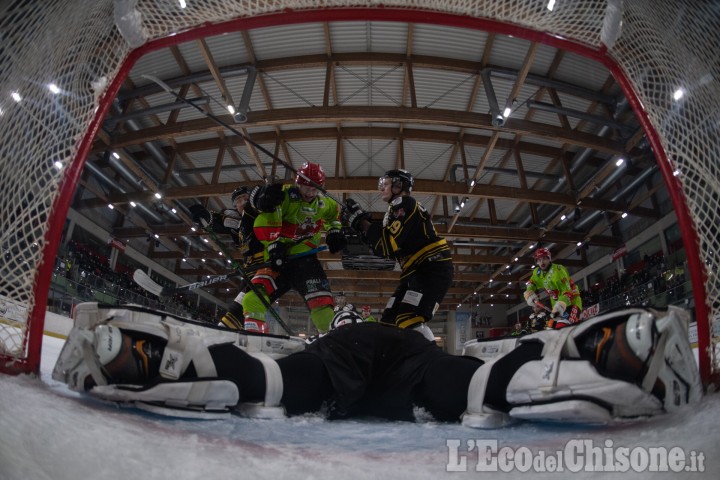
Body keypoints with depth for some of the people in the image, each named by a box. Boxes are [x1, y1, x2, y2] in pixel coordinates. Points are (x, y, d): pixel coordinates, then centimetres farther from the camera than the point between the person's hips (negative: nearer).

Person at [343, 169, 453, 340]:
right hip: (416, 271, 11)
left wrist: (362, 221, -10)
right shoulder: (397, 209, 22)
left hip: (433, 268, -10)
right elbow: (386, 249, 19)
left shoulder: (404, 203, -7)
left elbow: (389, 244, -18)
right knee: (389, 321, 8)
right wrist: (362, 228, 10)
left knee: (409, 322, -27)